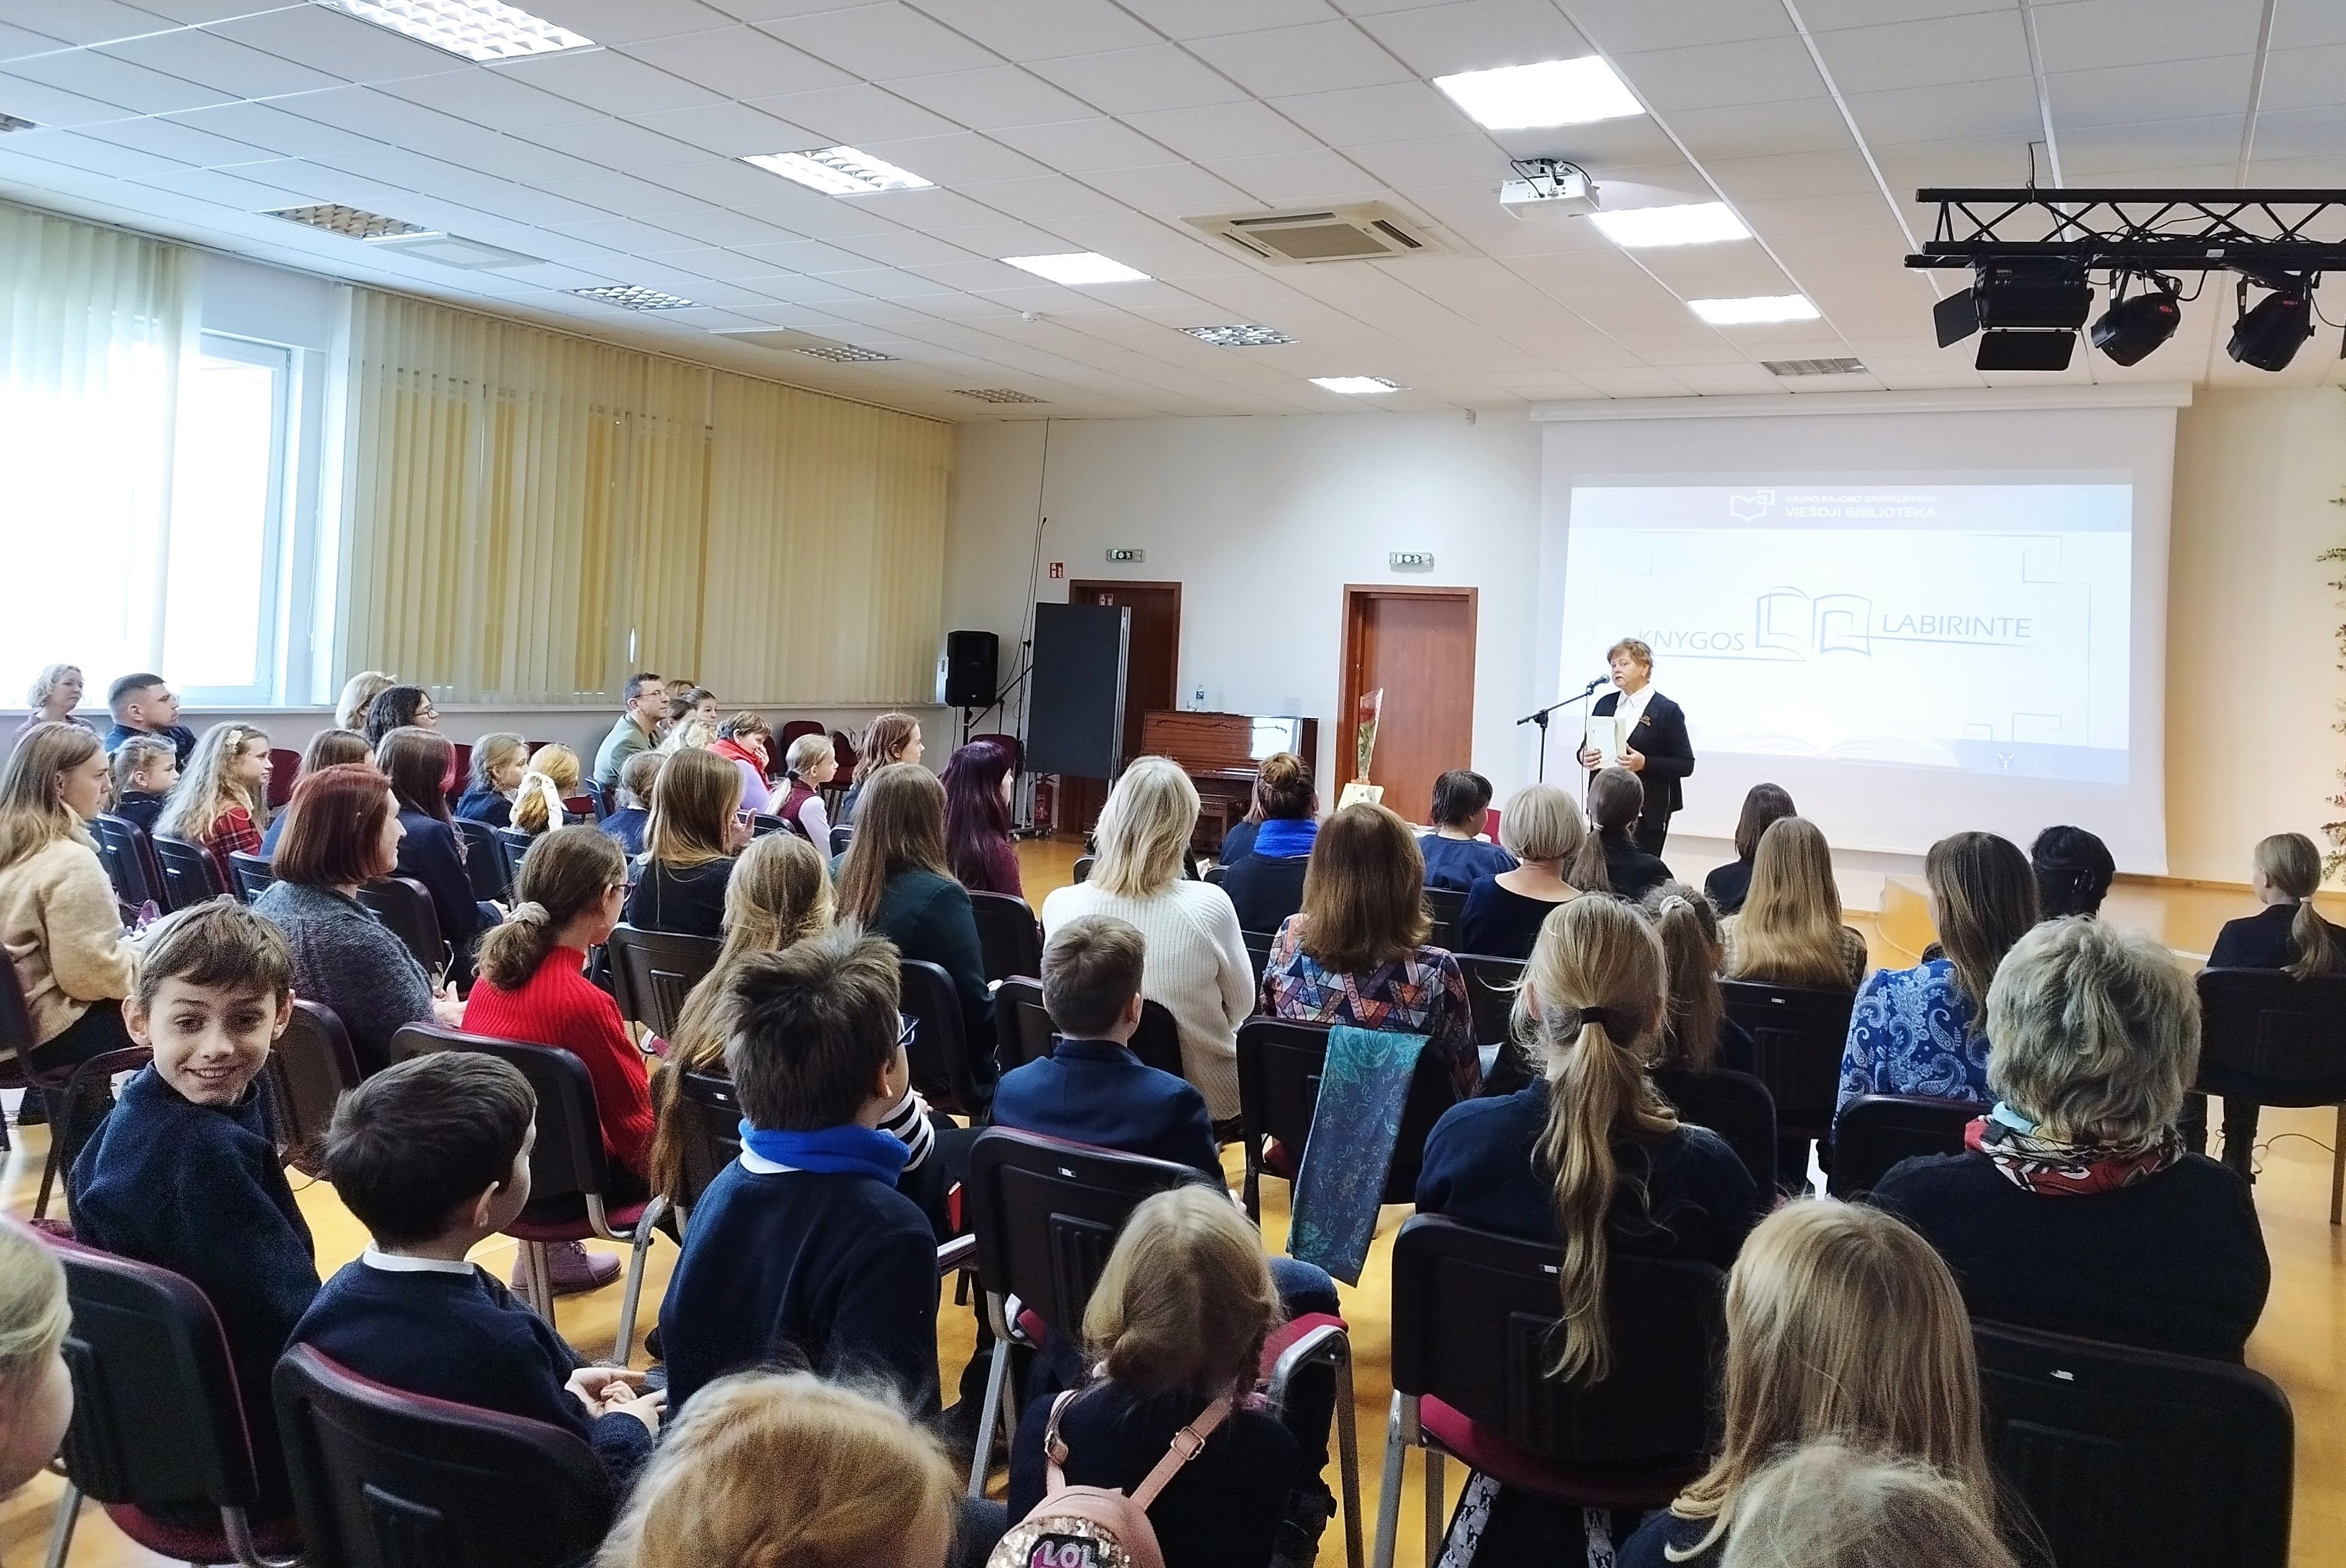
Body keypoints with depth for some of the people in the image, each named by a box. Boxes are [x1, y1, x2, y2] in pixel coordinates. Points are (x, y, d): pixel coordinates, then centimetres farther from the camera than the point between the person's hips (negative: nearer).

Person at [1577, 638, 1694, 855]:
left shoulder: (1668, 711, -2)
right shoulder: (1605, 704, 13)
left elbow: (1686, 764, -4)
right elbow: (1586, 748, 20)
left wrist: (1644, 763, -18)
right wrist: (1584, 757, -5)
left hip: (1647, 814, -4)